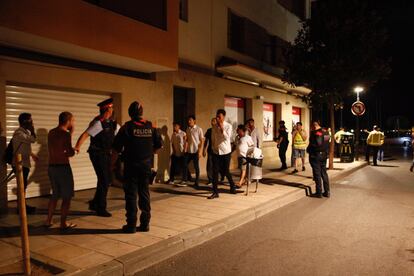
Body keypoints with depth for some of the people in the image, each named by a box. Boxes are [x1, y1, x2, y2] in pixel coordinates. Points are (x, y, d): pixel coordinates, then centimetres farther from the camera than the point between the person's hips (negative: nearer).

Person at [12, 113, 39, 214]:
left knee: (24, 185, 16)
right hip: (19, 164, -9)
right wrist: (32, 129, -16)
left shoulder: (26, 132, 12)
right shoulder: (19, 133, -18)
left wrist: (32, 154, 20)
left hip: (25, 163, 9)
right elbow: (33, 140, -28)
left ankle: (23, 206, 26)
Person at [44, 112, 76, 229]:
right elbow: (71, 153, -18)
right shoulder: (65, 134, -14)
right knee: (67, 196, 3)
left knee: (55, 194, 21)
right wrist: (73, 150, 4)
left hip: (52, 166, 8)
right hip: (63, 167, -8)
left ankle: (48, 221, 24)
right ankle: (63, 223, 6)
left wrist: (70, 133, 21)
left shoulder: (51, 132, 10)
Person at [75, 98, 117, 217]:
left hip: (106, 154, 8)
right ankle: (101, 209, 12)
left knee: (107, 180, 14)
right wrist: (77, 147, -39)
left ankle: (94, 203, 31)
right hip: (97, 154, -8)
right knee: (104, 180, -3)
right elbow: (85, 135, -26)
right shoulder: (98, 123, -17)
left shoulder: (112, 123, 7)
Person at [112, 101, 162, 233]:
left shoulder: (127, 127, -8)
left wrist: (112, 164, 3)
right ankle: (145, 224, 17)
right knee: (144, 194, 12)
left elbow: (116, 149, -8)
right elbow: (159, 145, 8)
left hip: (131, 165, -3)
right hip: (146, 165, 4)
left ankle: (131, 225, 8)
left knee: (131, 195, 4)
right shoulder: (150, 127, 2)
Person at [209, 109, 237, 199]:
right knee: (215, 172, -3)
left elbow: (227, 138, -21)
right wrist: (214, 148, 12)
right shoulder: (214, 128, 6)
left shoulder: (228, 126, -7)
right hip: (216, 152, 4)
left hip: (225, 152, -3)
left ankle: (232, 187, 32)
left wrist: (222, 128, -25)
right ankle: (215, 192, 3)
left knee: (226, 171, 6)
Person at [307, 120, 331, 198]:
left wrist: (308, 150, -5)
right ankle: (327, 192, 18)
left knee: (317, 174, -1)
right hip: (324, 155, 8)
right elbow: (327, 144, 12)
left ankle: (319, 192, 3)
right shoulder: (326, 132, 8)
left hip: (316, 156, -8)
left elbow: (313, 144, -21)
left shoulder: (315, 133, -17)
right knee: (324, 173, 14)